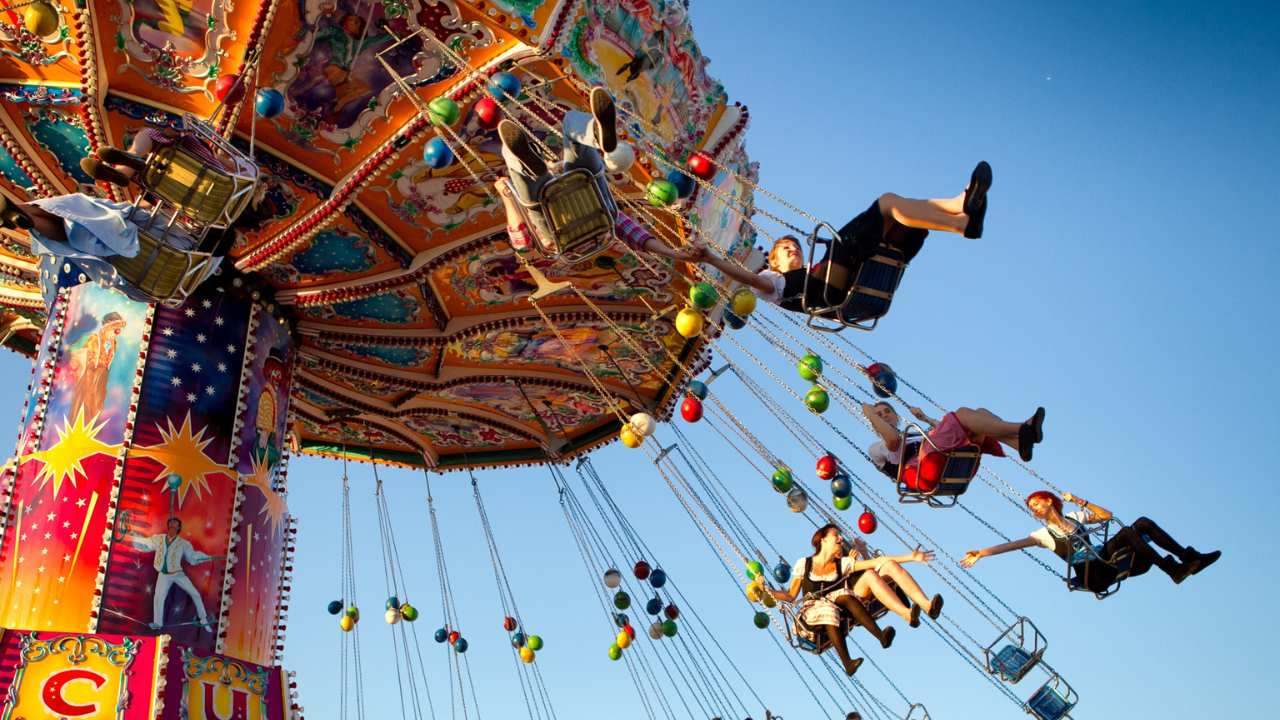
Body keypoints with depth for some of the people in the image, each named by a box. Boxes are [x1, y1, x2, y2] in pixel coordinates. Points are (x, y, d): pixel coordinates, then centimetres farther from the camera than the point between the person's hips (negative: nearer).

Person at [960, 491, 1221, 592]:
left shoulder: (1074, 517, 23)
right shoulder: (1044, 535, 8)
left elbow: (1106, 515, 23)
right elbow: (1011, 545, -2)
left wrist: (1081, 502, 11)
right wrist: (980, 553, -11)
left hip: (1106, 560, 6)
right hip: (1093, 574, -5)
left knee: (1143, 522, -9)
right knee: (1127, 532, -28)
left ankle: (1189, 557, -8)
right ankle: (1174, 569, -27)